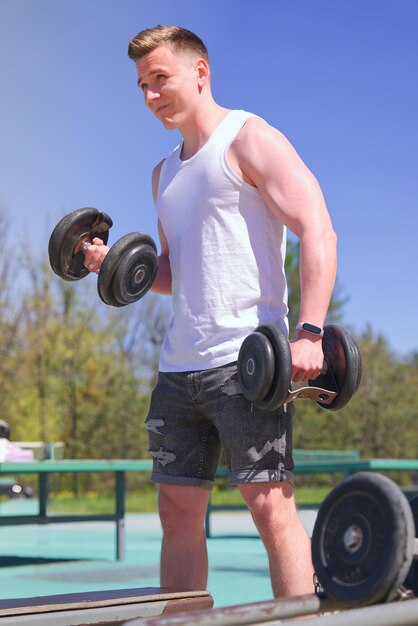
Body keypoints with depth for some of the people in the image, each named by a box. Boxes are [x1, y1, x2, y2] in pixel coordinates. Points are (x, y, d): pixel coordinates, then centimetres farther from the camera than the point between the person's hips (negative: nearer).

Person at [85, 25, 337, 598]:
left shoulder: (249, 139, -2)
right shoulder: (165, 174, 21)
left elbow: (317, 232, -11)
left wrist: (309, 332, -22)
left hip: (244, 360, -8)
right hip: (178, 367, 8)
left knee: (271, 504, -9)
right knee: (178, 513, 6)